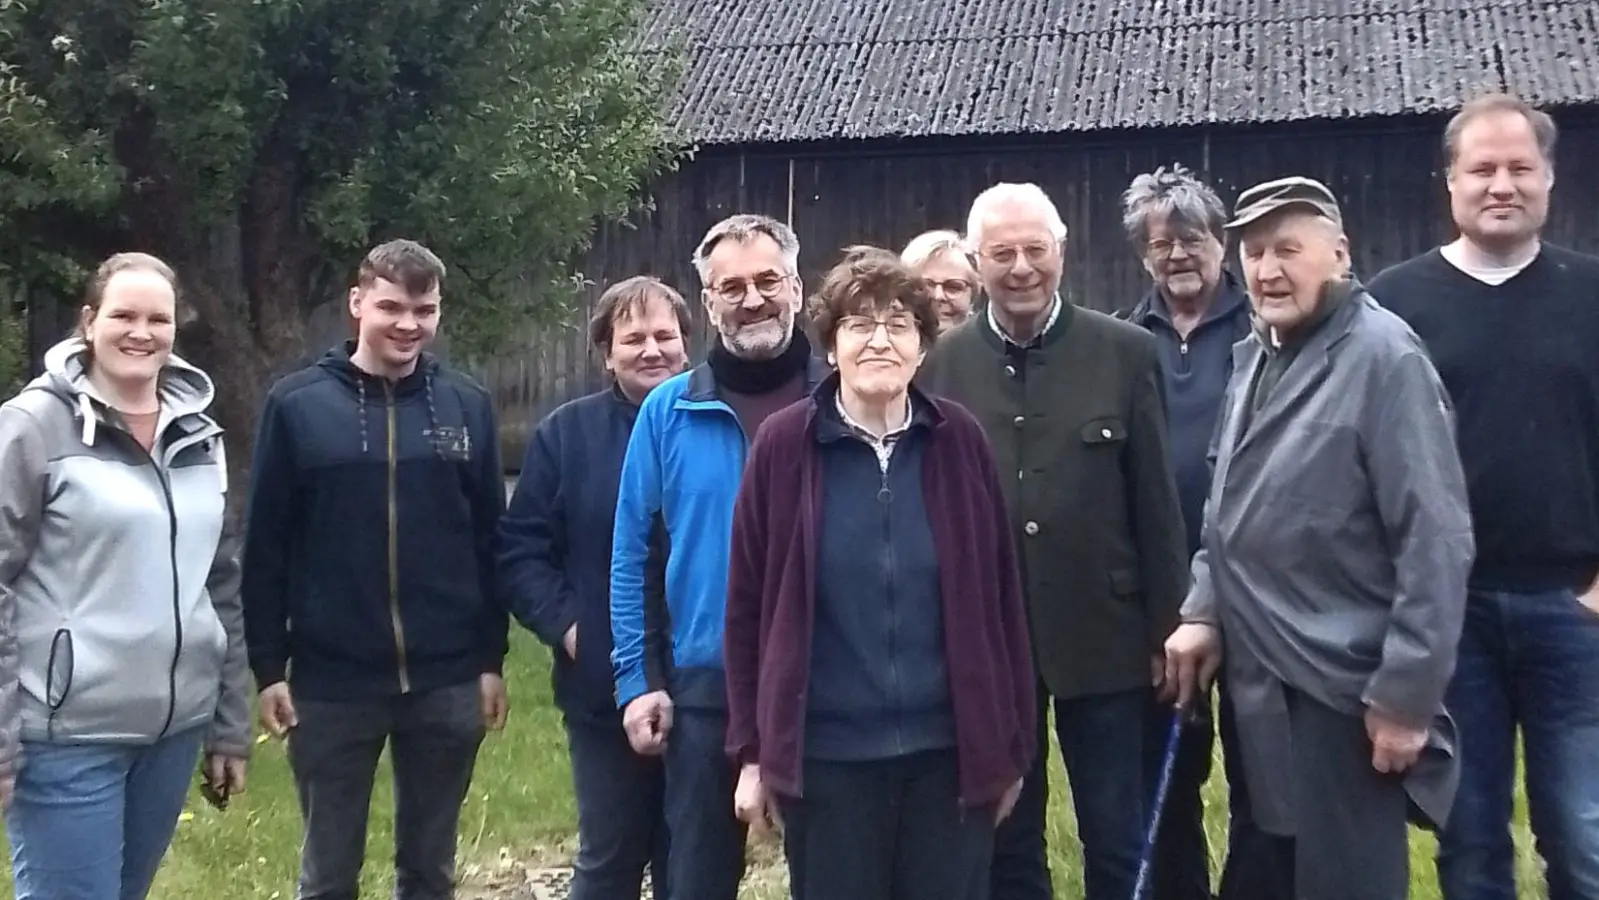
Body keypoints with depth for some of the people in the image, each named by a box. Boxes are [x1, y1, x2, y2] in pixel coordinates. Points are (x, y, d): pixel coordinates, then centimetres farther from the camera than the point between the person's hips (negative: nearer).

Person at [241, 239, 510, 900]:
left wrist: (492, 659, 4)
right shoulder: (297, 405, -2)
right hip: (331, 683, -1)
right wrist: (268, 667, -4)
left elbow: (490, 542, 6)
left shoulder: (467, 407, 3)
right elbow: (265, 548, -1)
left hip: (447, 682, 2)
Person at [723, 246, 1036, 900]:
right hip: (826, 758, -1)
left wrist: (1013, 742, 4)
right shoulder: (783, 444, -4)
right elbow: (748, 605, 0)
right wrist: (751, 749, 0)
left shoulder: (959, 442, 0)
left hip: (949, 753, 1)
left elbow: (1000, 600, 4)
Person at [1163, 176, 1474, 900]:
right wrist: (1204, 610, 7)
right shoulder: (1255, 355, 10)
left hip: (1344, 694, -7)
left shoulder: (1383, 356, -15)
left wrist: (1406, 696, -19)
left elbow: (1434, 540, -18)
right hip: (1259, 684, 8)